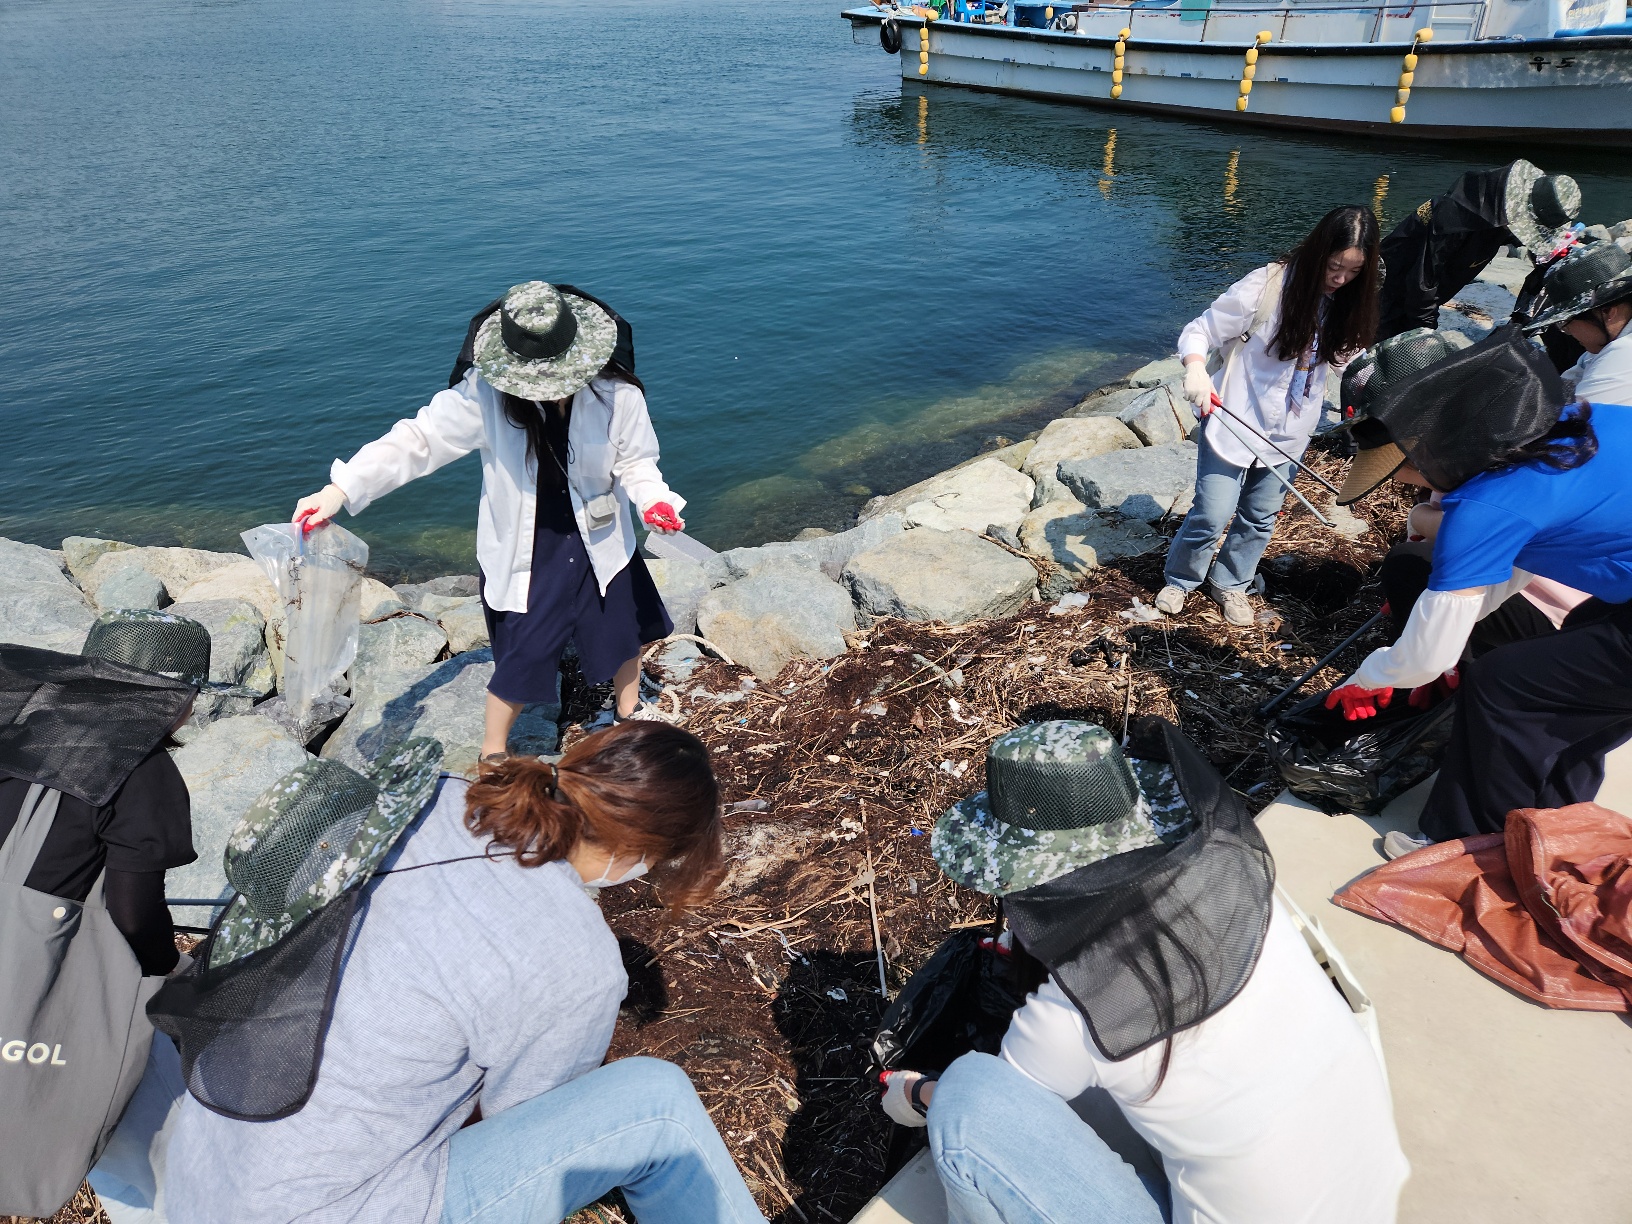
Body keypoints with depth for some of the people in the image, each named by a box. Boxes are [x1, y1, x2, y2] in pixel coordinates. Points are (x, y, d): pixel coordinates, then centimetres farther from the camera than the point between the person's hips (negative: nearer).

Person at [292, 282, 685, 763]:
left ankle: (630, 709, 56)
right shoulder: (484, 395, -22)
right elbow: (417, 440, -21)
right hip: (523, 555, -2)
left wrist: (653, 499, -29)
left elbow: (636, 459, -8)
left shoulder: (617, 395, -21)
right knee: (522, 657, 6)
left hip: (599, 544, 3)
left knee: (623, 629, 23)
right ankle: (493, 753, 33)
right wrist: (339, 490, -28)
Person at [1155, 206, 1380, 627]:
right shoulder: (1267, 285, -20)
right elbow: (1198, 331, -17)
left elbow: (1344, 357, 11)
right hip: (1234, 423, -5)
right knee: (1212, 516, 1)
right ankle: (1179, 579, 27)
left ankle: (1230, 583, 39)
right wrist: (1196, 369, -36)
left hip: (1288, 435, 5)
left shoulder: (1348, 304, -4)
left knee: (1260, 519, 16)